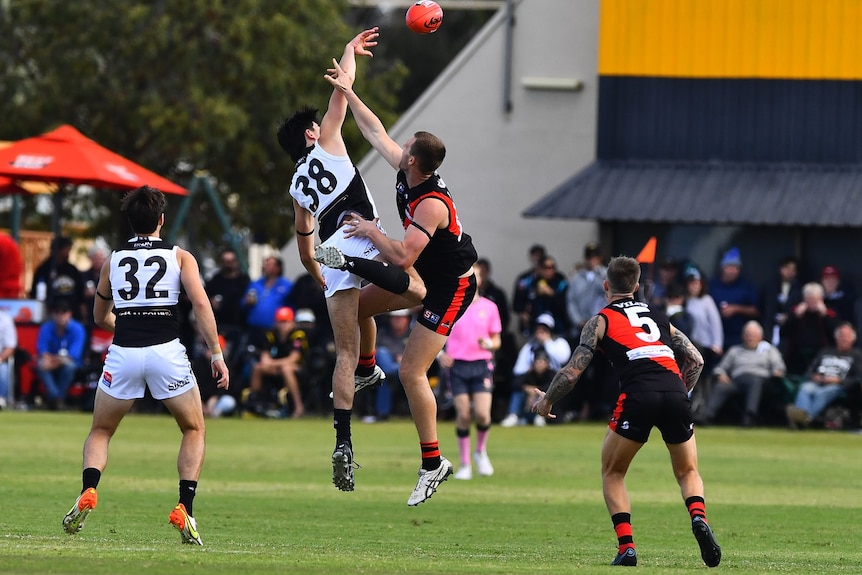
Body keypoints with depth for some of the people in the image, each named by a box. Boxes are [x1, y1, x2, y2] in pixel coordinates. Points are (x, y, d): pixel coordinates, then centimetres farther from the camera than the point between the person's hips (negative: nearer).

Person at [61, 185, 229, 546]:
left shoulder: (113, 261, 15)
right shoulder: (180, 257, 8)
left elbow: (101, 317, 26)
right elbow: (201, 304, -6)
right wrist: (217, 354, -6)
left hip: (123, 353, 1)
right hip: (167, 352, -1)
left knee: (100, 431, 20)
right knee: (194, 430, 18)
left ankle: (88, 492, -8)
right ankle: (185, 510, 1)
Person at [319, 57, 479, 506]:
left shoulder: (431, 204, -32)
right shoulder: (405, 173, -7)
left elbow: (402, 256, -36)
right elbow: (376, 132, 8)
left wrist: (371, 232, -21)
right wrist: (348, 93, 9)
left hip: (450, 288, -9)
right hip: (426, 276, 9)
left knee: (411, 371, -13)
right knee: (357, 303, 18)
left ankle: (433, 463, -9)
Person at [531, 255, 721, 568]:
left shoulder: (601, 320, 16)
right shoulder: (658, 318, 29)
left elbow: (572, 372, 10)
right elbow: (696, 359, 23)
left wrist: (546, 401, 26)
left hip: (637, 395, -3)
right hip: (675, 395, 3)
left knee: (612, 473, 17)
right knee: (687, 472, 21)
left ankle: (626, 546, 1)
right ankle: (698, 517, -11)